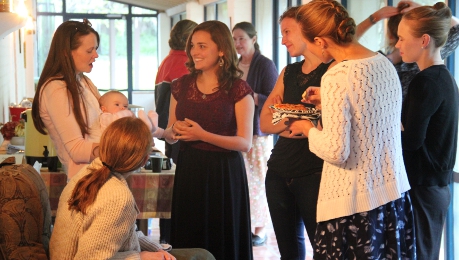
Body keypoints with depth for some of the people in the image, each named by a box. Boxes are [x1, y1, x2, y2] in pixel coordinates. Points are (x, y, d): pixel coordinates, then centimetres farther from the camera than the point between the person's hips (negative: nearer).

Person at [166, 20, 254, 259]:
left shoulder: (238, 89, -8)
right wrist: (173, 131, -10)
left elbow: (245, 143, -11)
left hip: (224, 173, -4)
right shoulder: (181, 86, 6)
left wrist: (203, 135, -21)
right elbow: (170, 135, 14)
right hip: (188, 171, 4)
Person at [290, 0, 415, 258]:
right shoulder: (385, 63, 4)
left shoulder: (337, 77, -19)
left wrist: (308, 129, -1)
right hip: (396, 194, 7)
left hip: (353, 202, -7)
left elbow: (336, 152, -19)